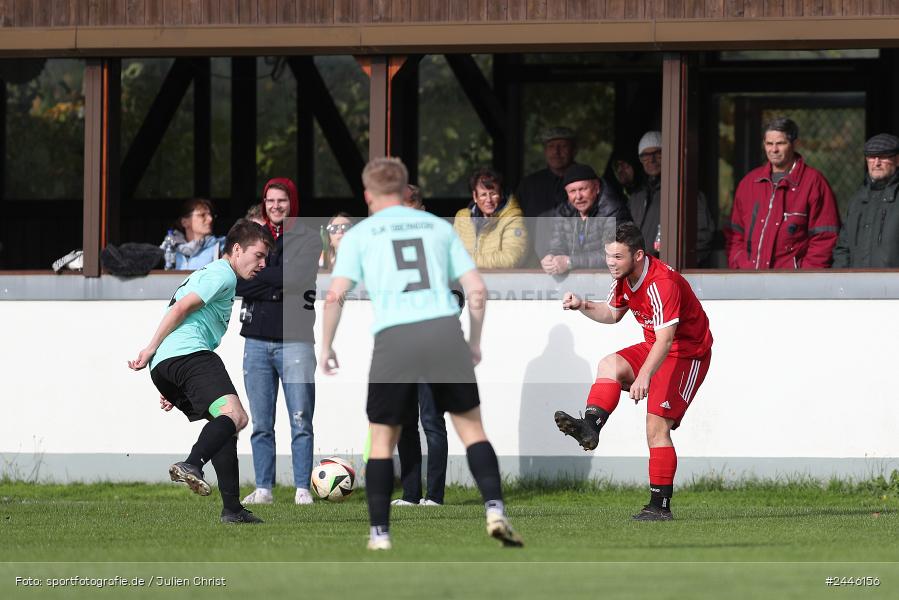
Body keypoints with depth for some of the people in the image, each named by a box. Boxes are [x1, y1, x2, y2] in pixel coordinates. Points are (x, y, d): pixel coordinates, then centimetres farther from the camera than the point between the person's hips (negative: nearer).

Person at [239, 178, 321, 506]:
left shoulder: (309, 239, 2)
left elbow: (297, 278, -14)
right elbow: (237, 283, 0)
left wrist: (256, 276, -4)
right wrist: (277, 287, -11)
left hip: (295, 340, -4)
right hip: (257, 340, 4)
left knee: (301, 423, -5)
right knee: (261, 425, 5)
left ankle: (303, 489, -2)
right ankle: (263, 488, 9)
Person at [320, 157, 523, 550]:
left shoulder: (360, 234, 11)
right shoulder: (438, 227, 17)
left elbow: (335, 295, 0)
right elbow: (476, 289, 12)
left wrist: (326, 346, 12)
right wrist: (475, 341, 24)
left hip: (393, 339, -1)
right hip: (445, 329, 1)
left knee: (383, 439, 11)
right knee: (471, 426, 9)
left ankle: (379, 533, 9)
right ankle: (494, 510, -8)